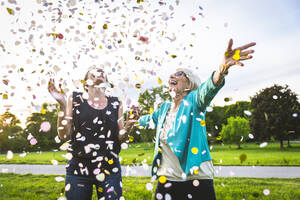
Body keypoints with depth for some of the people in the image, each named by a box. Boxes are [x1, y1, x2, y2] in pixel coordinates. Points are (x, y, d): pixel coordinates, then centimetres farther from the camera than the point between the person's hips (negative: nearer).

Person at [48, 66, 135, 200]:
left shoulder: (116, 104, 7)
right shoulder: (75, 99, 3)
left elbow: (120, 138, 8)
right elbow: (63, 134, -2)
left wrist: (127, 127, -12)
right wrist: (62, 105, -12)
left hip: (110, 169, 1)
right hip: (78, 169, -1)